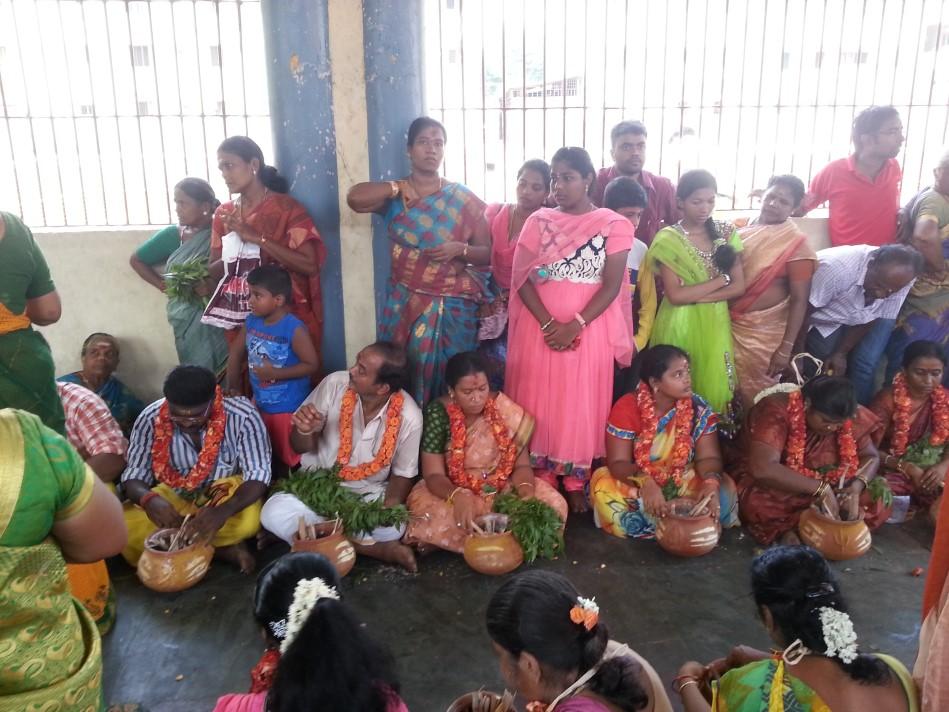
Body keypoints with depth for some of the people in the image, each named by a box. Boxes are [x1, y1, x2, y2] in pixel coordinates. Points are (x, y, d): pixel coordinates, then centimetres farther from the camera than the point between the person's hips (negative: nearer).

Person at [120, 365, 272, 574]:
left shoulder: (243, 416, -22)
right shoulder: (150, 418, -15)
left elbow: (257, 474, -24)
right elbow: (134, 473, -12)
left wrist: (223, 511, -44)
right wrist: (148, 498, -37)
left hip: (227, 492, -3)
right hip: (174, 495, 3)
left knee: (247, 520, -35)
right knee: (126, 529, -25)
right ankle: (223, 548, -16)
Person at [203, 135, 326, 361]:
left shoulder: (287, 208, -8)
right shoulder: (223, 213, 8)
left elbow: (310, 265, -17)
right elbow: (213, 272, 10)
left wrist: (257, 237, -20)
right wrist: (231, 254, -11)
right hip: (238, 317, 4)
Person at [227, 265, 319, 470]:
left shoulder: (294, 329, -23)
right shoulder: (251, 321, -3)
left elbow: (312, 365, -23)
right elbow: (236, 354, 7)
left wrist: (275, 373, -25)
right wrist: (233, 388, 1)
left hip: (288, 408, -7)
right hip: (259, 404, 7)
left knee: (291, 460, 10)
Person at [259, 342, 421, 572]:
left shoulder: (409, 417, -18)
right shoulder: (334, 384, -17)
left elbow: (402, 474, -3)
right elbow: (301, 448, -5)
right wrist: (305, 431, -29)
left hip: (368, 493, -2)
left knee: (392, 528, -32)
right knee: (274, 513, -28)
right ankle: (378, 549, -20)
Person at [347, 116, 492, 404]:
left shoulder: (464, 199, 3)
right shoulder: (394, 195, 4)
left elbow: (488, 254, 3)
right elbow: (354, 198, -17)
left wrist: (459, 249, -15)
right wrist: (399, 188, -10)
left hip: (453, 305, -1)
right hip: (405, 303, 1)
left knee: (448, 376, 0)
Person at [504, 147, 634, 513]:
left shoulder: (613, 225, -2)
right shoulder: (539, 221, 4)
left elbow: (612, 286, -7)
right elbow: (522, 279, -2)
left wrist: (574, 326, -17)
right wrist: (548, 324, -14)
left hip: (589, 329, -1)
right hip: (540, 327, 2)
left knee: (581, 405, 4)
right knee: (539, 402, 5)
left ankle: (576, 482, 19)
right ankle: (542, 479, 19)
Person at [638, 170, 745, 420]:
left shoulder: (726, 234, 5)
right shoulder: (668, 240, -8)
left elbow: (739, 287, -1)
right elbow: (675, 295, -15)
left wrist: (694, 295, -13)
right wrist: (720, 279, -10)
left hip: (715, 326, 4)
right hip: (680, 328, -3)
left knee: (714, 388, 6)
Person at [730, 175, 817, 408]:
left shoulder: (795, 243, -11)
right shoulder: (743, 228, 4)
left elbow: (799, 299, -13)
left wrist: (787, 347, -16)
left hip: (764, 332, -5)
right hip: (730, 324, 5)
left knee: (755, 396, 6)